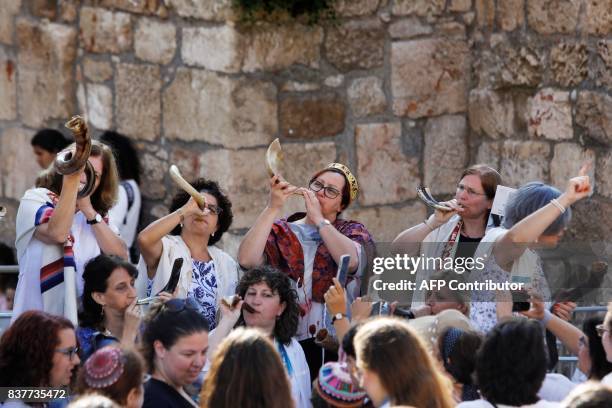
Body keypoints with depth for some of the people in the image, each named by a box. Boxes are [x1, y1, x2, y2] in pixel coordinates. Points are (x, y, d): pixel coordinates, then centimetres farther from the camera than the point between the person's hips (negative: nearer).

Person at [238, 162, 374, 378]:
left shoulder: (353, 231, 15)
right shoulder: (280, 232, 15)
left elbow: (351, 260, -9)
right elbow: (247, 259, -5)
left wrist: (318, 217, -5)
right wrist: (273, 208, -6)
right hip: (287, 342, 0)